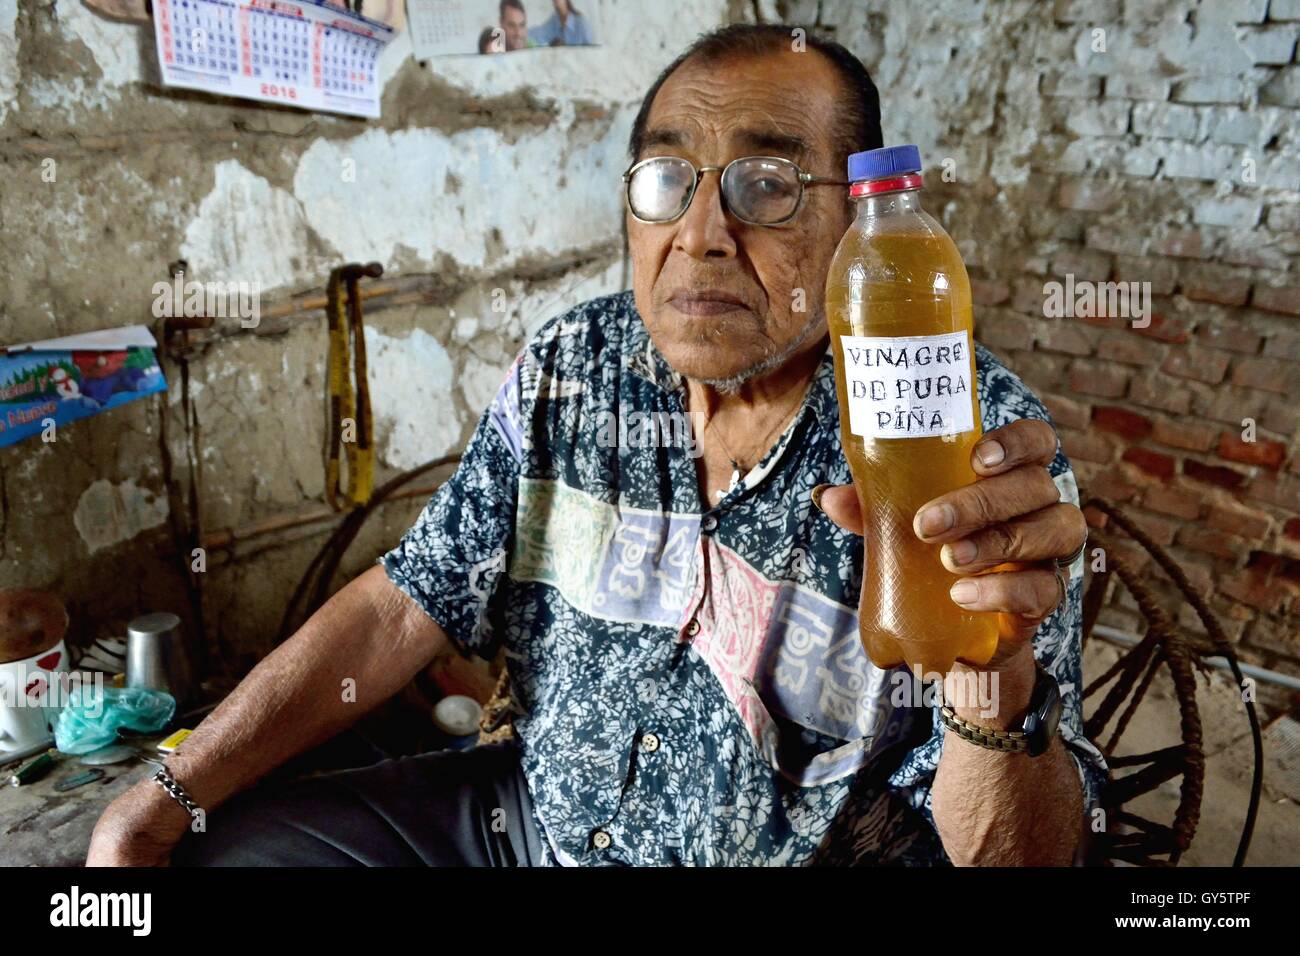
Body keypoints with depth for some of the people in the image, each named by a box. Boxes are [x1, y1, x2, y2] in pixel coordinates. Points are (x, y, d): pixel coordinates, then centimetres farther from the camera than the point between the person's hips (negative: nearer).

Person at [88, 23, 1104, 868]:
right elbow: (401, 611, -2)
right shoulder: (570, 371, -6)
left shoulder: (974, 439, -19)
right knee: (220, 845, -5)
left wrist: (997, 685, -40)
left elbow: (1017, 853, -19)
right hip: (529, 820, 3)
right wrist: (163, 800, -6)